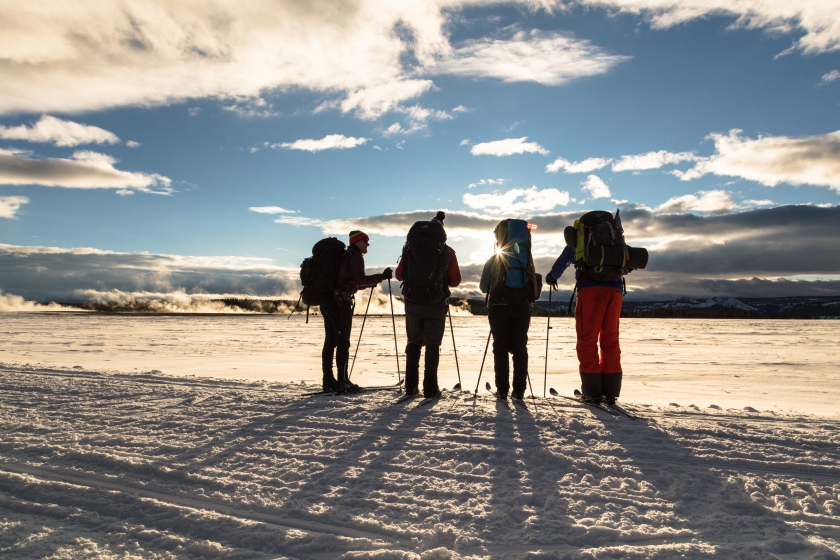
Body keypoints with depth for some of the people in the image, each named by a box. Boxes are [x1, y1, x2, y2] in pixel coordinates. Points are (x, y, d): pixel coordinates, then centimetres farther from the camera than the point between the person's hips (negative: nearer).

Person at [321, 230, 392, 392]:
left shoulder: (344, 256, 23)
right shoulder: (355, 256, -5)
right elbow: (360, 279, -17)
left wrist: (370, 283, 26)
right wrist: (382, 276, -16)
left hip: (328, 302, 9)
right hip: (341, 303, -9)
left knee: (330, 341, 9)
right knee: (343, 342, -6)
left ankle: (328, 380, 13)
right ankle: (342, 381, -4)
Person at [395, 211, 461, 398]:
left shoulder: (409, 247, 4)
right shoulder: (446, 251, -2)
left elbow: (399, 275, 9)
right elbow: (455, 281, 0)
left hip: (412, 302, 2)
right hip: (436, 303, -2)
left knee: (413, 343, 14)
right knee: (432, 345, 5)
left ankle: (411, 386, 14)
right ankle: (430, 388, 4)